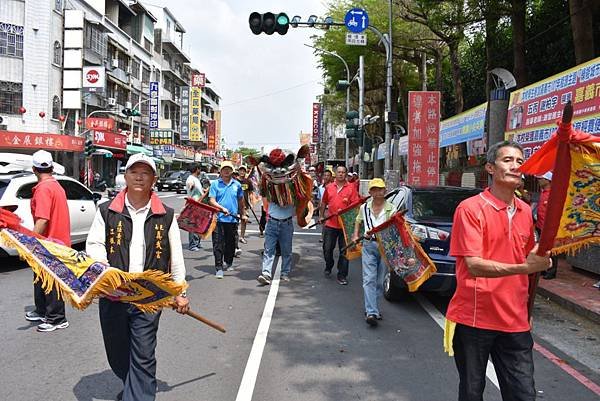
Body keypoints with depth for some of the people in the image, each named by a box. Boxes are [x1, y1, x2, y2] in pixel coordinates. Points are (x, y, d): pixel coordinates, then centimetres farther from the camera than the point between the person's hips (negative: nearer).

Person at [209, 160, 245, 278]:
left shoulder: (237, 184, 9)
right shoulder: (215, 184, 0)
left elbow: (241, 201, 20)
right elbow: (212, 201, -7)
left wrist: (242, 214, 25)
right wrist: (222, 208, -21)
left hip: (232, 219, 3)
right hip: (218, 218, -3)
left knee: (231, 243, 14)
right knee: (218, 244, -4)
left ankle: (229, 262, 33)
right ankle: (219, 267, 1)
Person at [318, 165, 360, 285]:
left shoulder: (351, 187, -2)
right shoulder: (329, 187, 7)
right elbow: (324, 202, 18)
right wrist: (321, 216, 16)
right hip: (330, 223, 3)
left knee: (344, 251, 4)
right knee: (327, 248, 12)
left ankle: (342, 275, 13)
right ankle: (328, 267, 39)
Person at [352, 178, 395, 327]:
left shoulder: (391, 209, -3)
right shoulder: (364, 207, 8)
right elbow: (358, 221, 25)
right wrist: (355, 235, 12)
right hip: (368, 245, 1)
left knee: (380, 281, 9)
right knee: (369, 279, -9)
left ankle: (372, 308, 25)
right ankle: (371, 313, -12)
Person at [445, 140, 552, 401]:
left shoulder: (525, 211, 8)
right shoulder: (470, 209, -11)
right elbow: (474, 265, -19)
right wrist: (524, 267, -28)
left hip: (515, 322, 5)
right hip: (474, 319, -5)